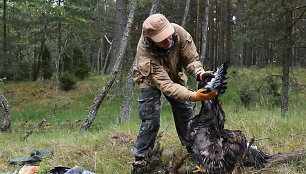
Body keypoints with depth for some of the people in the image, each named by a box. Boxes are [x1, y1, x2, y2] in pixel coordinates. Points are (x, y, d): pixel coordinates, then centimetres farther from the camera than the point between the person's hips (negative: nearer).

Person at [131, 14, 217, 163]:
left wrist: (200, 73, -44)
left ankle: (193, 150, 18)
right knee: (151, 121, -13)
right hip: (151, 81, -4)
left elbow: (191, 58, -22)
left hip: (175, 76, 4)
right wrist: (193, 96, -56)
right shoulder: (145, 54, -42)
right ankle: (140, 158, 0)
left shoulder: (178, 32, -34)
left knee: (186, 114, 3)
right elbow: (165, 85, -45)